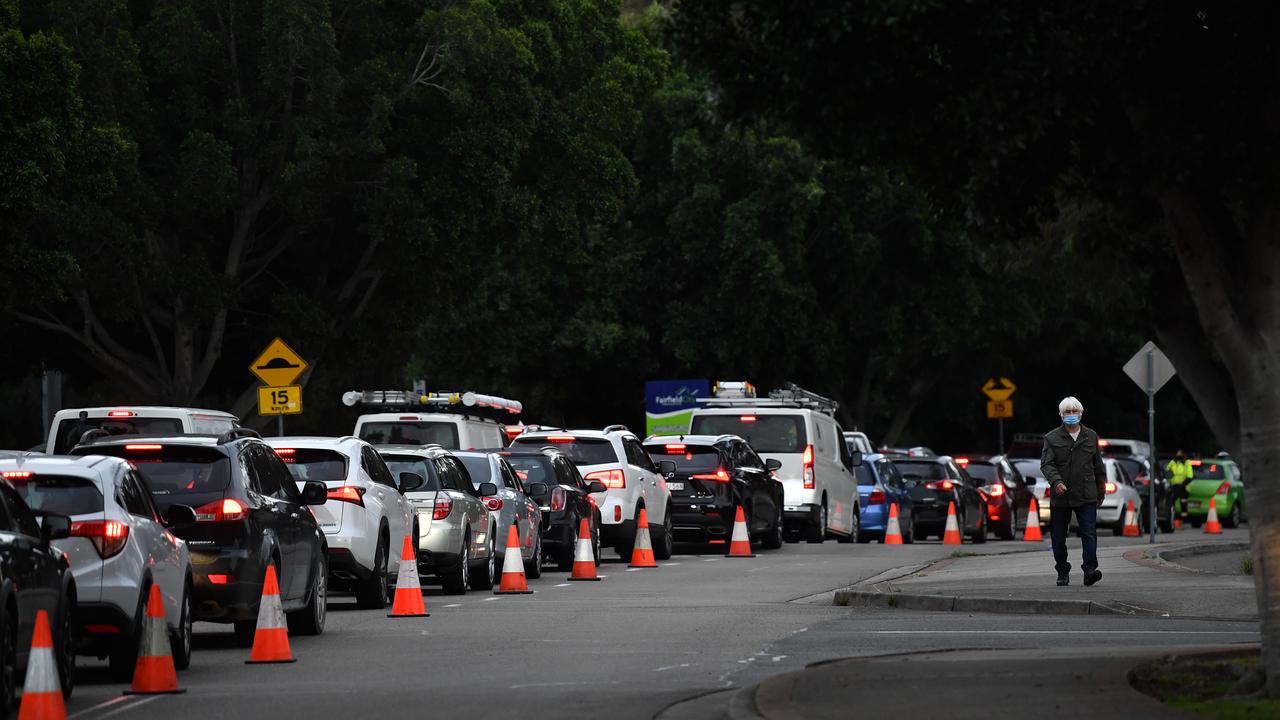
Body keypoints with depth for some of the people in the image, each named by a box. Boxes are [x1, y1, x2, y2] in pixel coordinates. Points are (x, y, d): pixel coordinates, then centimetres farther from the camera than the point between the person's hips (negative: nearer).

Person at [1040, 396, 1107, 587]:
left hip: (1086, 496, 1)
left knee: (1089, 534, -14)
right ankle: (1063, 573, 18)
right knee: (1059, 538, 5)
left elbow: (1098, 466, 18)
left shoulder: (1091, 437, 12)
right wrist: (1056, 481, -25)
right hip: (1060, 498, 0)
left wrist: (1101, 490, 19)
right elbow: (1046, 464, -7)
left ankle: (1090, 569, -18)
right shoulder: (1052, 438, 3)